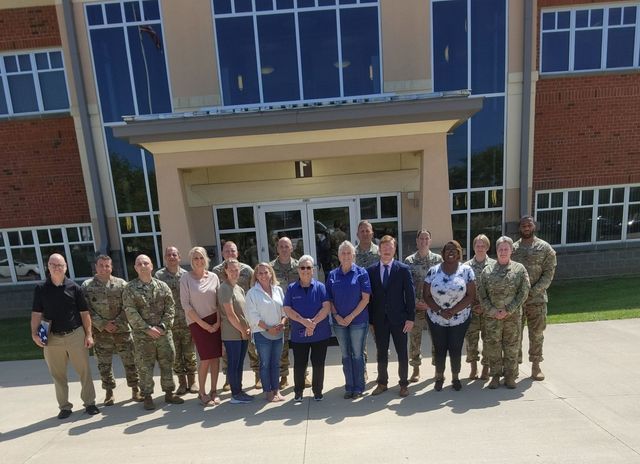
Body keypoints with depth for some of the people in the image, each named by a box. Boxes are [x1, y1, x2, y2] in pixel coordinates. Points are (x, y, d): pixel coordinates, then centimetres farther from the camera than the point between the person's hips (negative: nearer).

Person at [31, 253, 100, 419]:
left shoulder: (74, 287, -1)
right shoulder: (40, 289, 2)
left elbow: (84, 313, 0)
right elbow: (36, 313, 4)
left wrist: (88, 334, -3)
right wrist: (34, 333, -11)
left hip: (75, 335, -1)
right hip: (52, 338, 1)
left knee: (84, 370, 4)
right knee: (58, 374, 12)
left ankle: (89, 402, 18)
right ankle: (64, 406, 27)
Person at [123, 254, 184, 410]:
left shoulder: (162, 286, 4)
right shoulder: (130, 288, -2)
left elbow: (170, 307, 2)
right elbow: (130, 312, -9)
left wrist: (163, 325, -10)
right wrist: (147, 328, -14)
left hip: (164, 333, 2)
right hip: (142, 335, -2)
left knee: (167, 363, 10)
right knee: (145, 367, 6)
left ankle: (169, 393, 24)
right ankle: (147, 396, 22)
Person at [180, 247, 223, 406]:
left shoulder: (213, 277, 3)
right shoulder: (186, 278, -5)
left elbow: (219, 301, 5)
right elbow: (185, 304, -8)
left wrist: (218, 321, -5)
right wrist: (203, 324, -10)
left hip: (215, 321, 3)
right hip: (197, 322, -3)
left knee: (215, 357, 5)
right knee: (206, 358, -4)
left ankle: (213, 391, 21)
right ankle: (202, 393, 16)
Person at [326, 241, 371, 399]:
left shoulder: (361, 273, -5)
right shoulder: (332, 275, 3)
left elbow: (365, 298, -9)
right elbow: (329, 299, 5)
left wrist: (351, 317, -12)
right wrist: (337, 316, -8)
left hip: (358, 320, -3)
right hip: (339, 321, 3)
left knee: (357, 354, 7)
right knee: (346, 355, 13)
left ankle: (358, 387, 23)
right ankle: (349, 387, 26)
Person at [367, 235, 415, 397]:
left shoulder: (403, 269, -4)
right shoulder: (371, 270, 0)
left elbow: (410, 294, -4)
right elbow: (369, 296, 2)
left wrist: (410, 318, -8)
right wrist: (370, 319, -1)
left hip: (399, 318, -1)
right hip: (379, 319, 1)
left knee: (402, 353, 10)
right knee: (381, 353, 13)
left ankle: (404, 384, 28)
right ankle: (382, 383, 30)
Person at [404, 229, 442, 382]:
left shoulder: (438, 259, 2)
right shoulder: (409, 261, 0)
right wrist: (416, 301, -10)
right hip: (416, 306, 0)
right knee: (415, 338, 6)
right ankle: (416, 369, 21)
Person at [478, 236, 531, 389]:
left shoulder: (519, 269, 1)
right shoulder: (487, 270, 4)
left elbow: (523, 293, -5)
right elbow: (481, 294, 2)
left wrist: (508, 310, -11)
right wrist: (492, 311, -9)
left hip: (513, 316, -1)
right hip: (492, 316, 1)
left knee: (512, 347, 9)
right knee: (492, 346, 6)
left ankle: (510, 377, 24)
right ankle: (495, 376, 21)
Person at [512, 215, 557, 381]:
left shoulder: (545, 248, 0)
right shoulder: (513, 248, 4)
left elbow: (549, 273, -5)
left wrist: (533, 291, -15)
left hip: (537, 299, -1)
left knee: (536, 334, 9)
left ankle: (536, 365, 24)